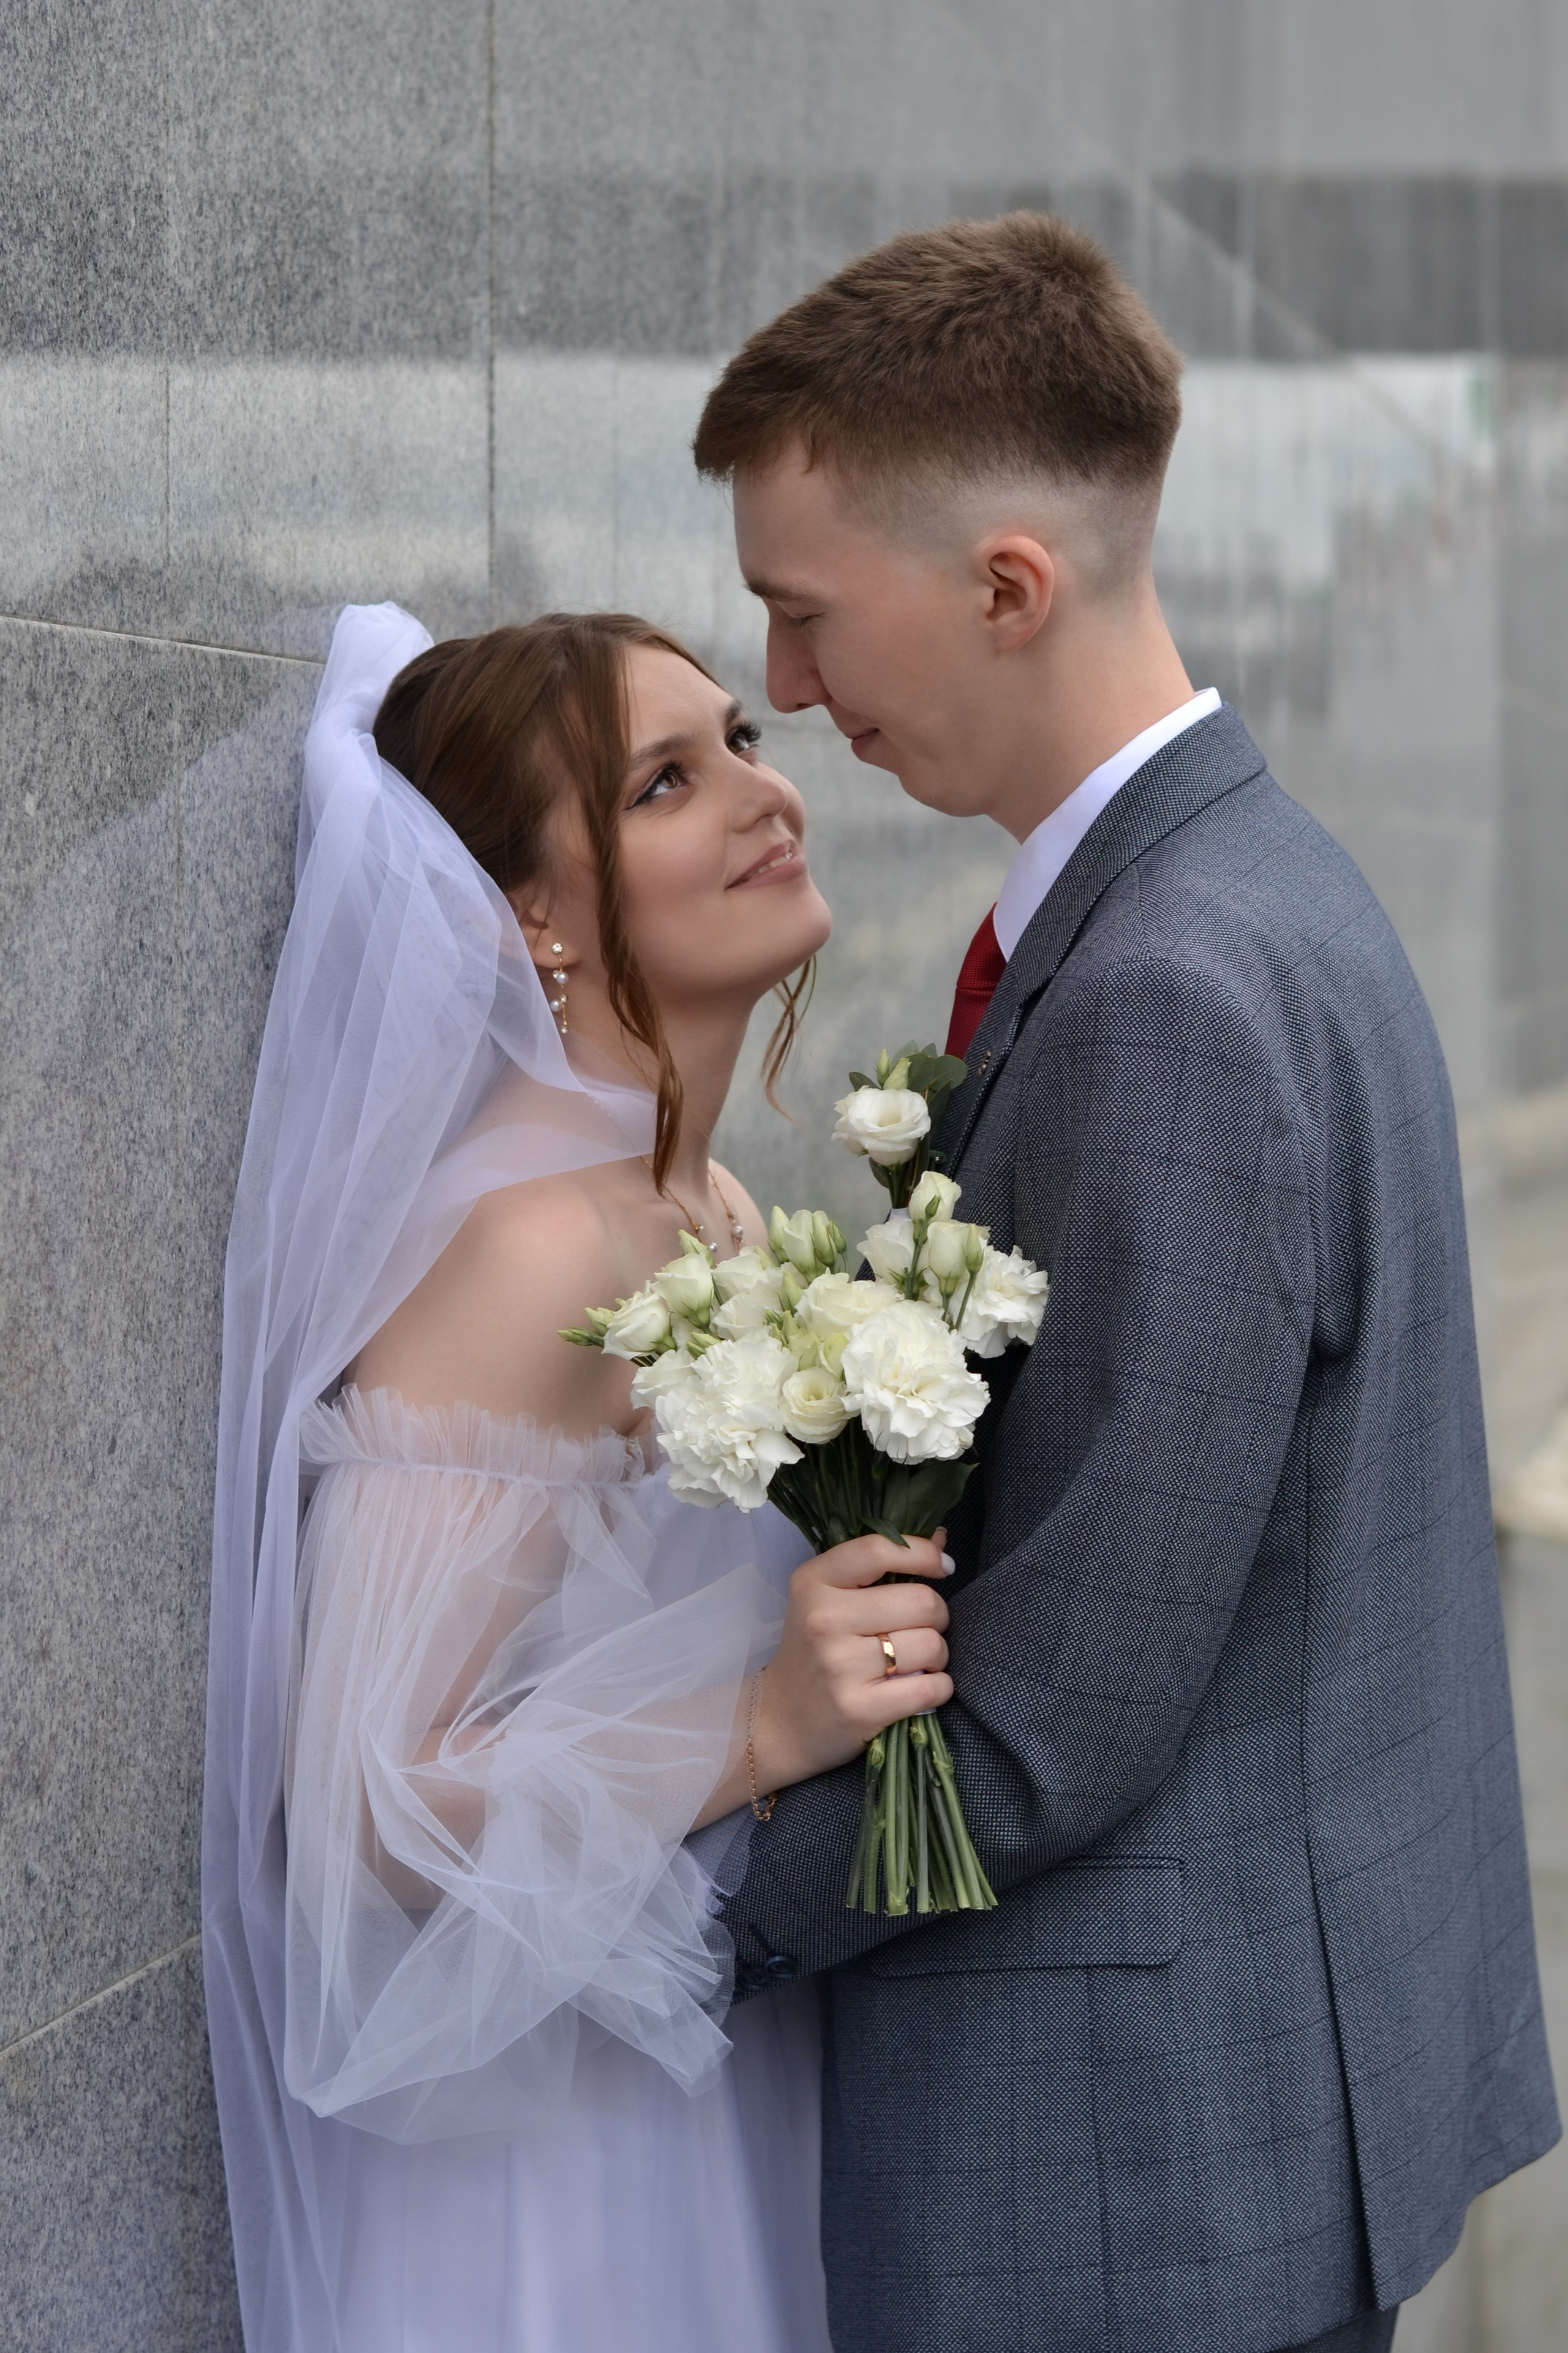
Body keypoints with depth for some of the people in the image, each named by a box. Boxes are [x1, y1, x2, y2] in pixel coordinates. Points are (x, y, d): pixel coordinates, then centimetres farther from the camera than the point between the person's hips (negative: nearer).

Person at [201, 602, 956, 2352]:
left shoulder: (719, 1217, 3)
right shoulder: (524, 1248, -22)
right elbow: (356, 1813, -24)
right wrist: (763, 1729, -31)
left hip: (735, 2106, 8)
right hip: (558, 2151, -8)